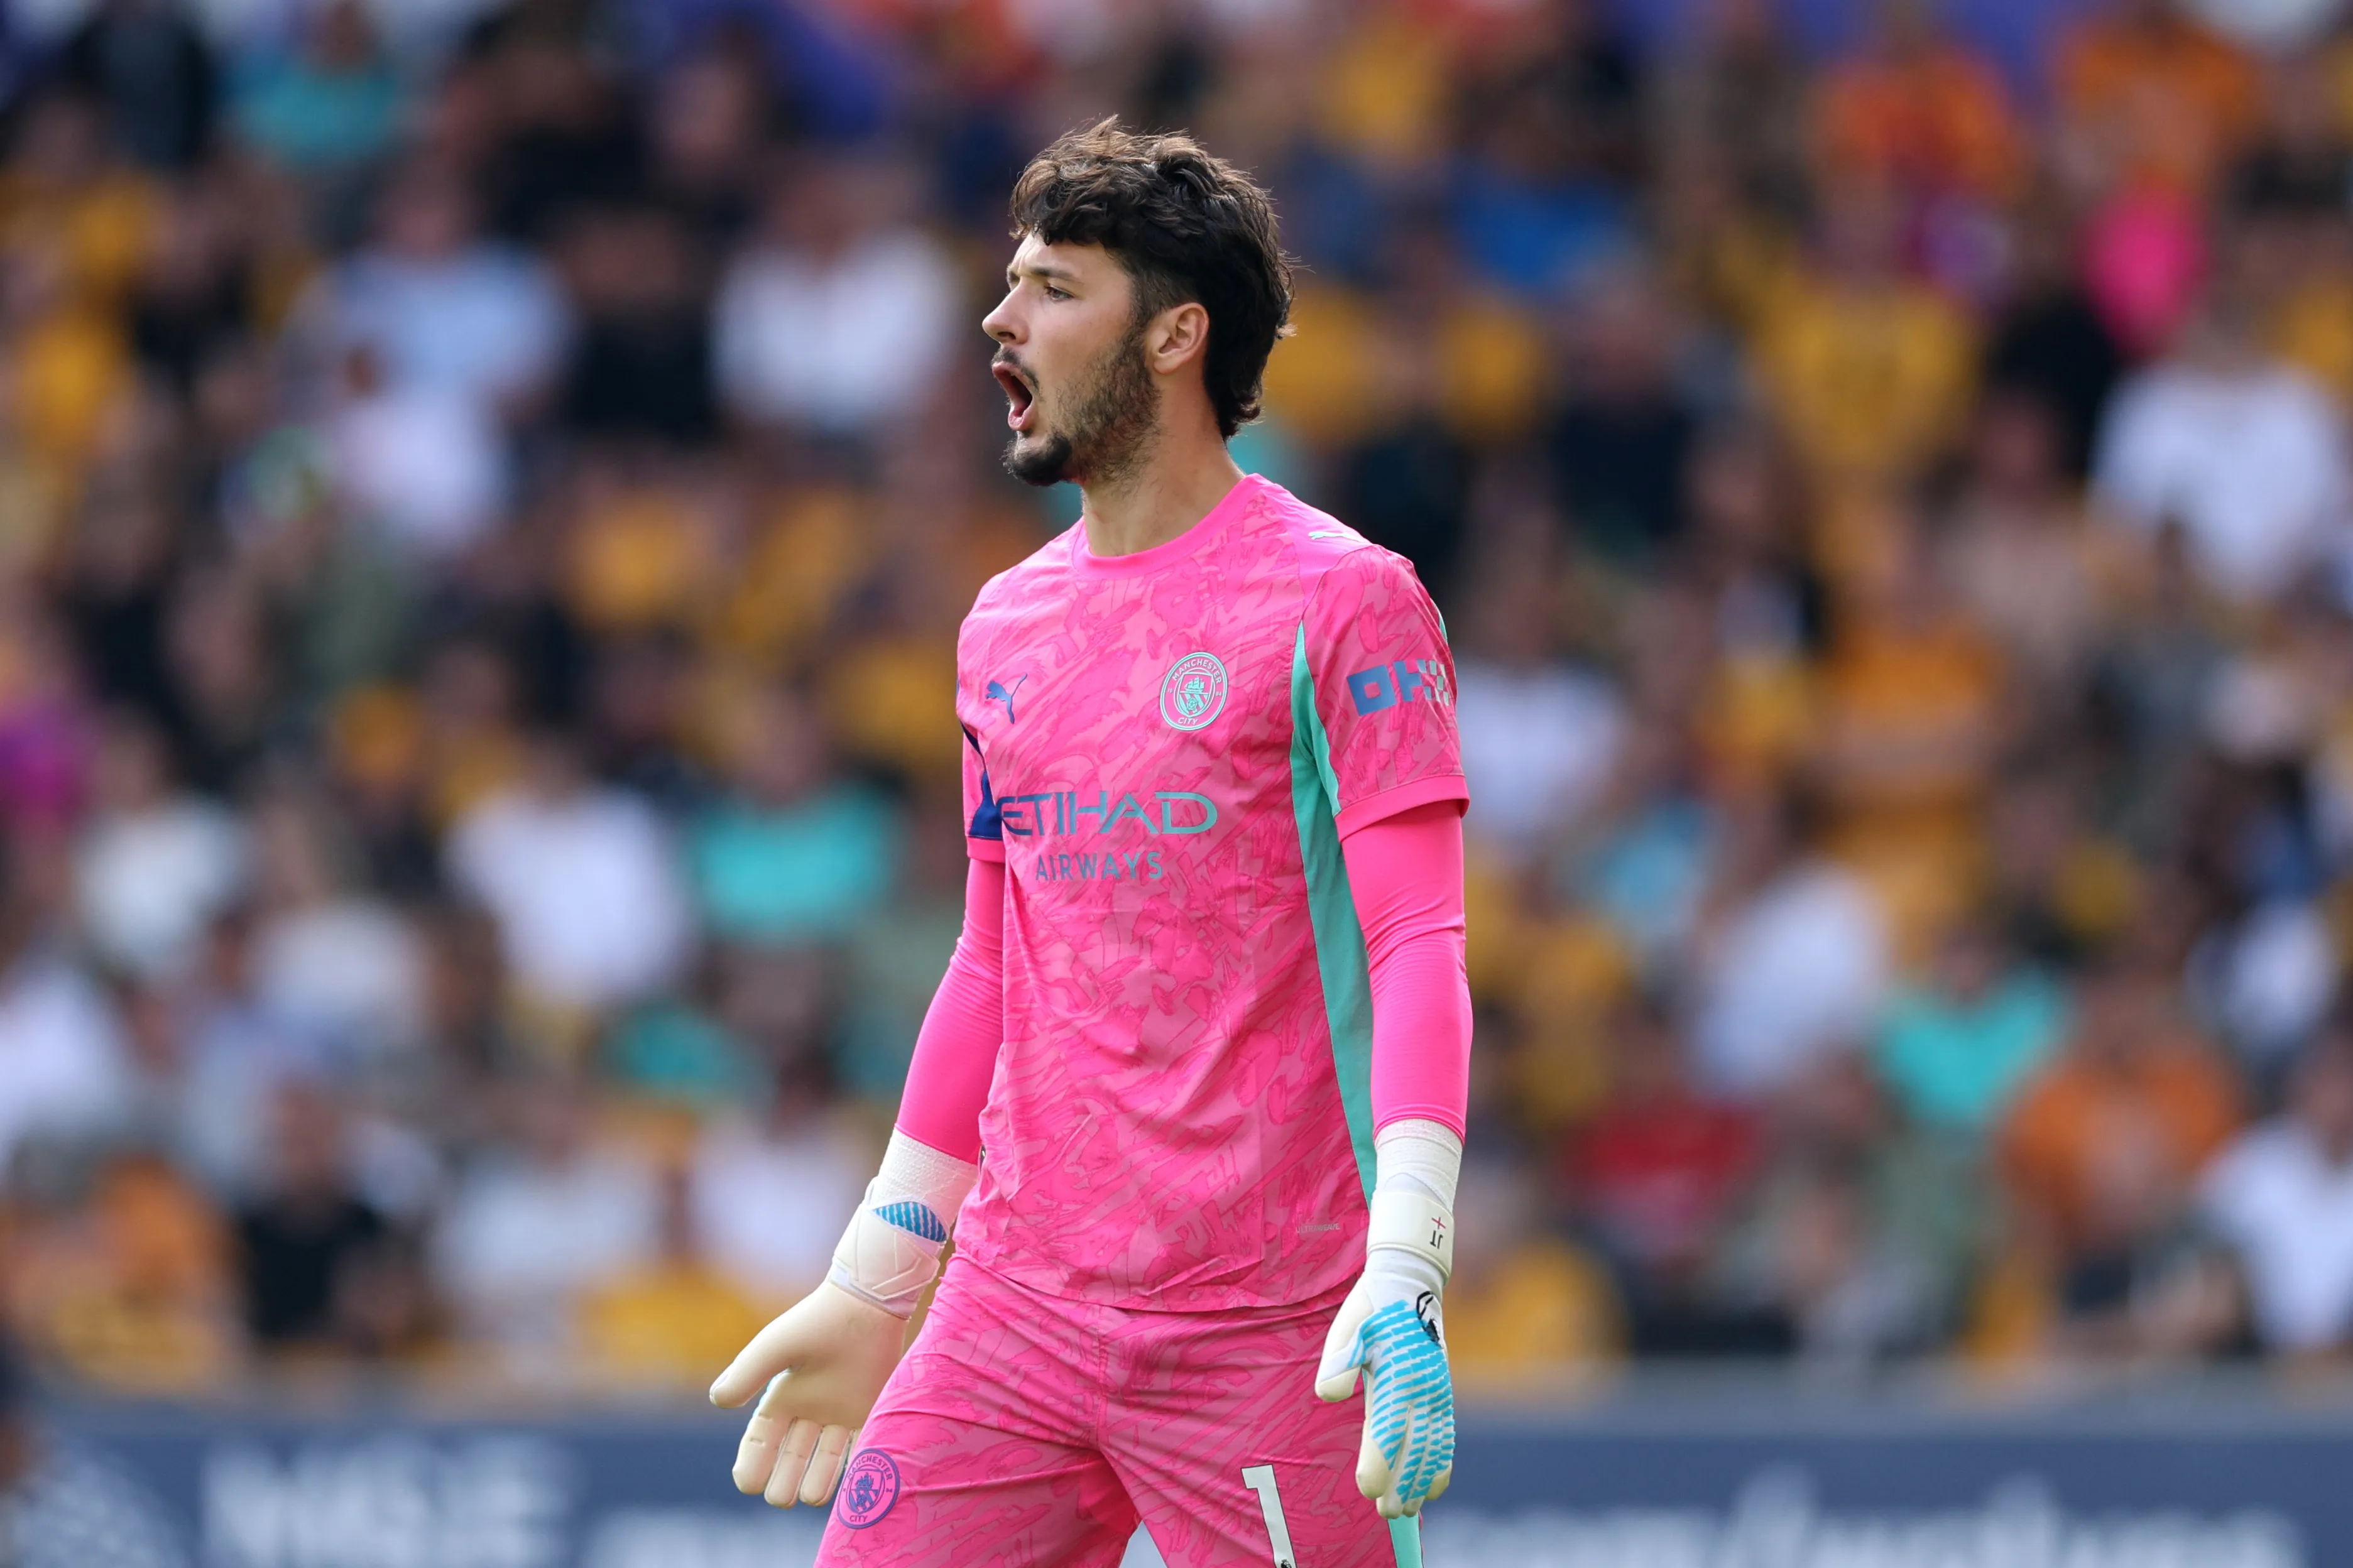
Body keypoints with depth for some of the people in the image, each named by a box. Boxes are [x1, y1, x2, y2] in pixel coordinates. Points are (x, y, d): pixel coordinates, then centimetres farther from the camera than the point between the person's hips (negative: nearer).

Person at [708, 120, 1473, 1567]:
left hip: (1269, 1337, -6)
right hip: (1012, 1314, 6)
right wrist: (873, 1285, 21)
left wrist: (1404, 1280, -23)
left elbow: (1419, 953, -11)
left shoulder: (1344, 603, -5)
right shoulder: (1005, 628, 15)